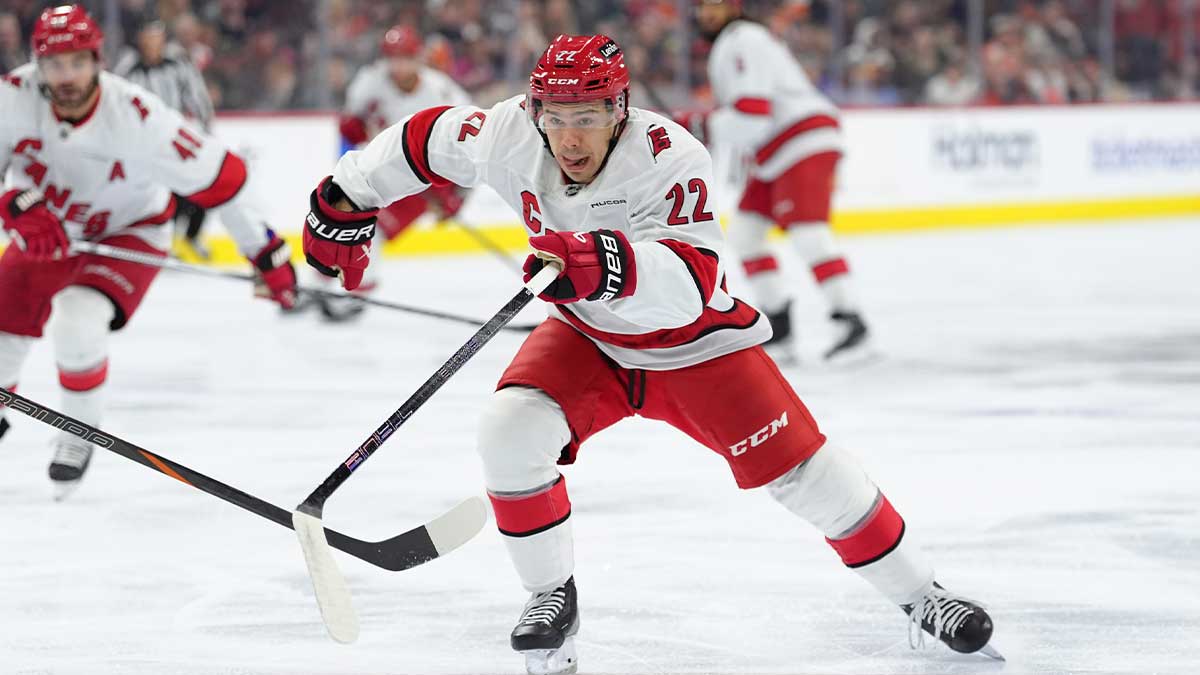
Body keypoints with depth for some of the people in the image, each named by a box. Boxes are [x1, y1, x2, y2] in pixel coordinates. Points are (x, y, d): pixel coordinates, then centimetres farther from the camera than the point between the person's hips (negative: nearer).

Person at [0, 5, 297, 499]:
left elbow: (217, 176, -26)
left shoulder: (138, 117, -33)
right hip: (48, 229, 4)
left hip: (128, 231, -4)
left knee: (77, 324, -26)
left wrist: (268, 255, -22)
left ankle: (80, 433, 1)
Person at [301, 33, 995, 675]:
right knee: (511, 431, -21)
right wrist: (344, 204, 7)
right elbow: (426, 140, -1)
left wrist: (611, 265, -64)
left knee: (802, 468, -9)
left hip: (695, 343, -3)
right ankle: (553, 597, 0)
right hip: (587, 338, 3)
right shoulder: (509, 136, -21)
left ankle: (918, 593, 10)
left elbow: (691, 286, -46)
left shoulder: (672, 159, -33)